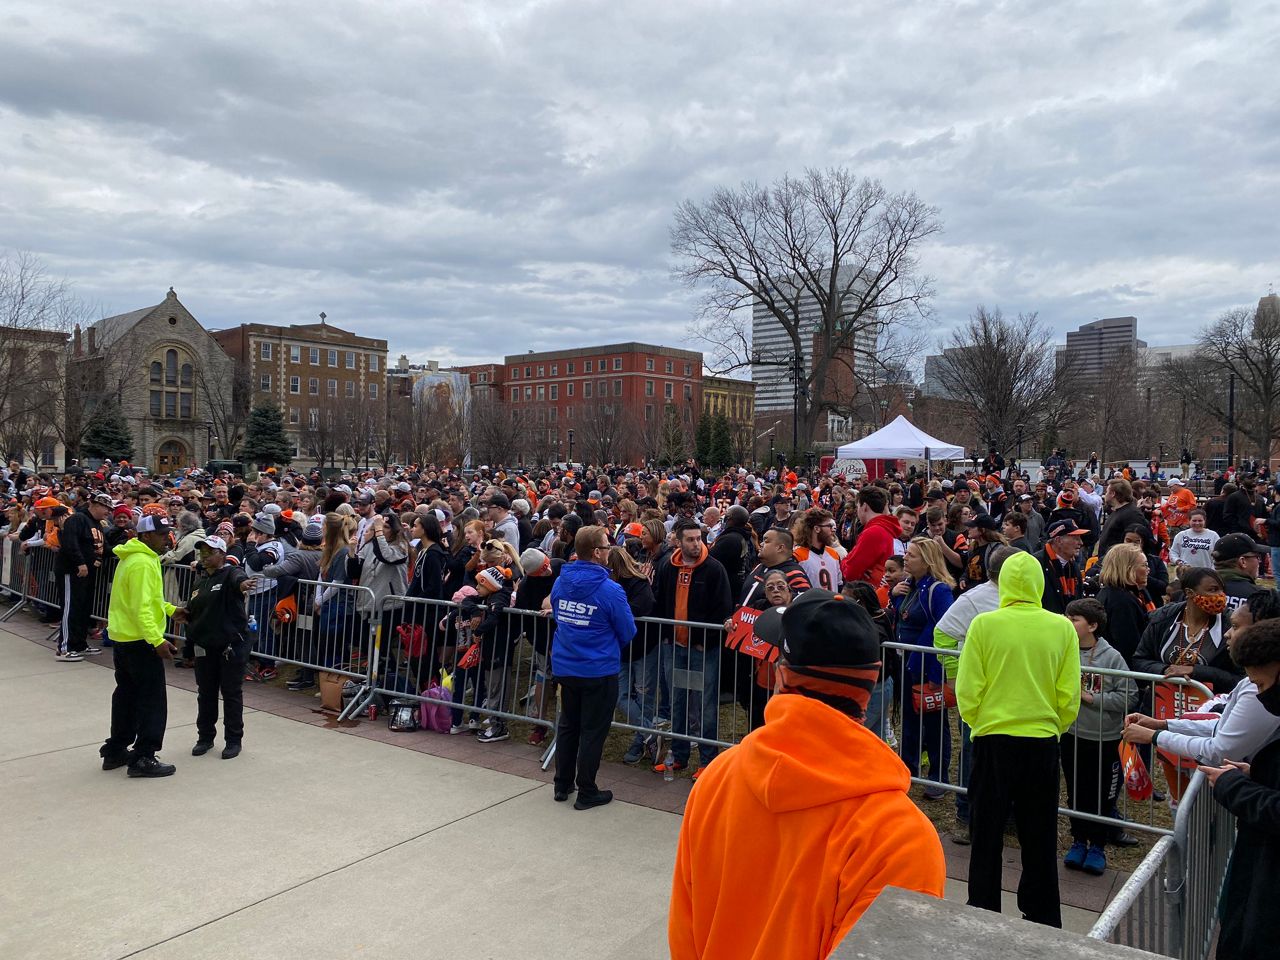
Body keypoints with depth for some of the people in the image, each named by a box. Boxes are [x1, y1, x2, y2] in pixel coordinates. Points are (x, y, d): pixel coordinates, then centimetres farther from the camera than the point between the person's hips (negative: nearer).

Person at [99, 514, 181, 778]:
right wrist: (158, 640, -29)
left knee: (127, 695, 18)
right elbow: (141, 608, -26)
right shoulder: (143, 563, -20)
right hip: (140, 641, -11)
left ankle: (116, 751, 26)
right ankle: (143, 758, -1)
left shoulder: (134, 557, 13)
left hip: (123, 638, 11)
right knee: (153, 700, -4)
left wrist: (170, 610, 16)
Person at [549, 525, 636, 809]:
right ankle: (586, 793, 15)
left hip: (564, 666, 6)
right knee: (593, 731, 6)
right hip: (599, 670, -6)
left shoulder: (560, 582, -2)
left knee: (567, 725, 19)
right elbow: (628, 632, -9)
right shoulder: (610, 590, -19)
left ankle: (562, 785, 29)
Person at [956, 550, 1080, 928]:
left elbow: (967, 691, -8)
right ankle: (1043, 920, 26)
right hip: (1043, 742, 2)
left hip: (993, 740, -2)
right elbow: (1069, 698, -2)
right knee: (1039, 840, 16)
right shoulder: (1062, 627, -4)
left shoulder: (984, 624, -10)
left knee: (987, 836, 12)